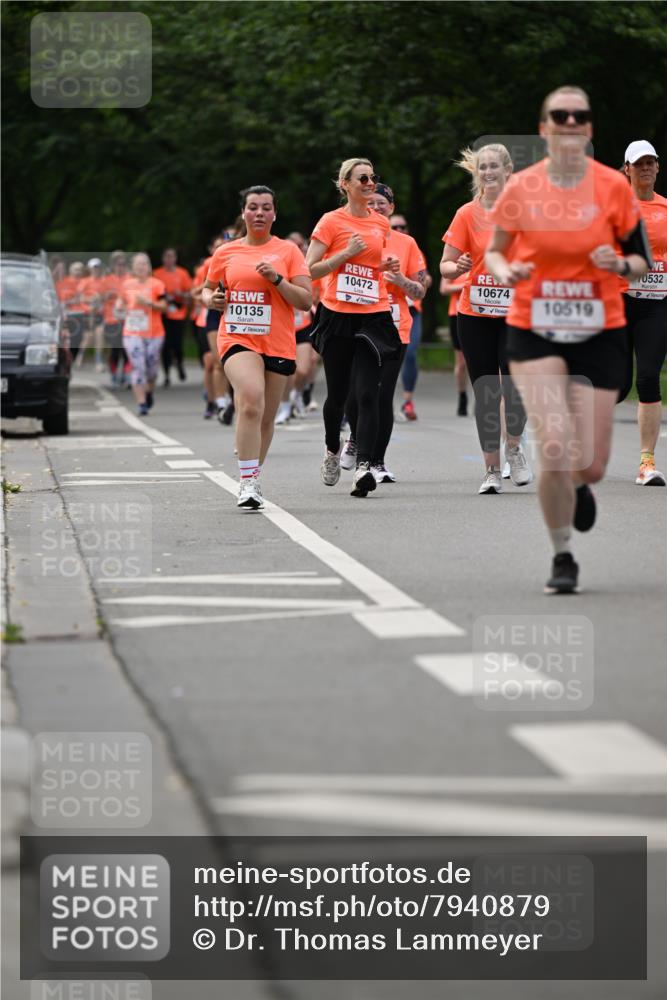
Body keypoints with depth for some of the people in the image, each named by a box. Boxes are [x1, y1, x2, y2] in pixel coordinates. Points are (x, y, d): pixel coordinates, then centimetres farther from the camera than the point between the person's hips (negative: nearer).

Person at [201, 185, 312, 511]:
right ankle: (247, 483, -26)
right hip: (237, 338, -1)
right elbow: (207, 289, 22)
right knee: (251, 402, -26)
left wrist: (277, 279, -14)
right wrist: (211, 299, -1)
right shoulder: (226, 252, 9)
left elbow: (305, 300, 0)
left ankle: (253, 478, 30)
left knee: (265, 418, 8)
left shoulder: (288, 251, 5)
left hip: (278, 345, 2)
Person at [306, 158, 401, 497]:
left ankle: (363, 466, -21)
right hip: (338, 316, -2)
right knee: (338, 393, 8)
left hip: (374, 316, 2)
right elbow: (309, 270, -6)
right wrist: (346, 253, -14)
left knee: (368, 393, -13)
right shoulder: (331, 221, -2)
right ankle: (332, 450, 36)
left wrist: (387, 266, 7)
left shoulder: (381, 224, 11)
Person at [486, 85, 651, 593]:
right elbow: (495, 250, 11)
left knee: (590, 465, -1)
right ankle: (562, 558, 3)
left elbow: (643, 260, 5)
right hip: (534, 335, -1)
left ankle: (579, 485, 40)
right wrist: (505, 271, -12)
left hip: (599, 335, 1)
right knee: (556, 447, -18)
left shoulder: (614, 186, -4)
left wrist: (619, 265, -18)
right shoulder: (521, 188, -3)